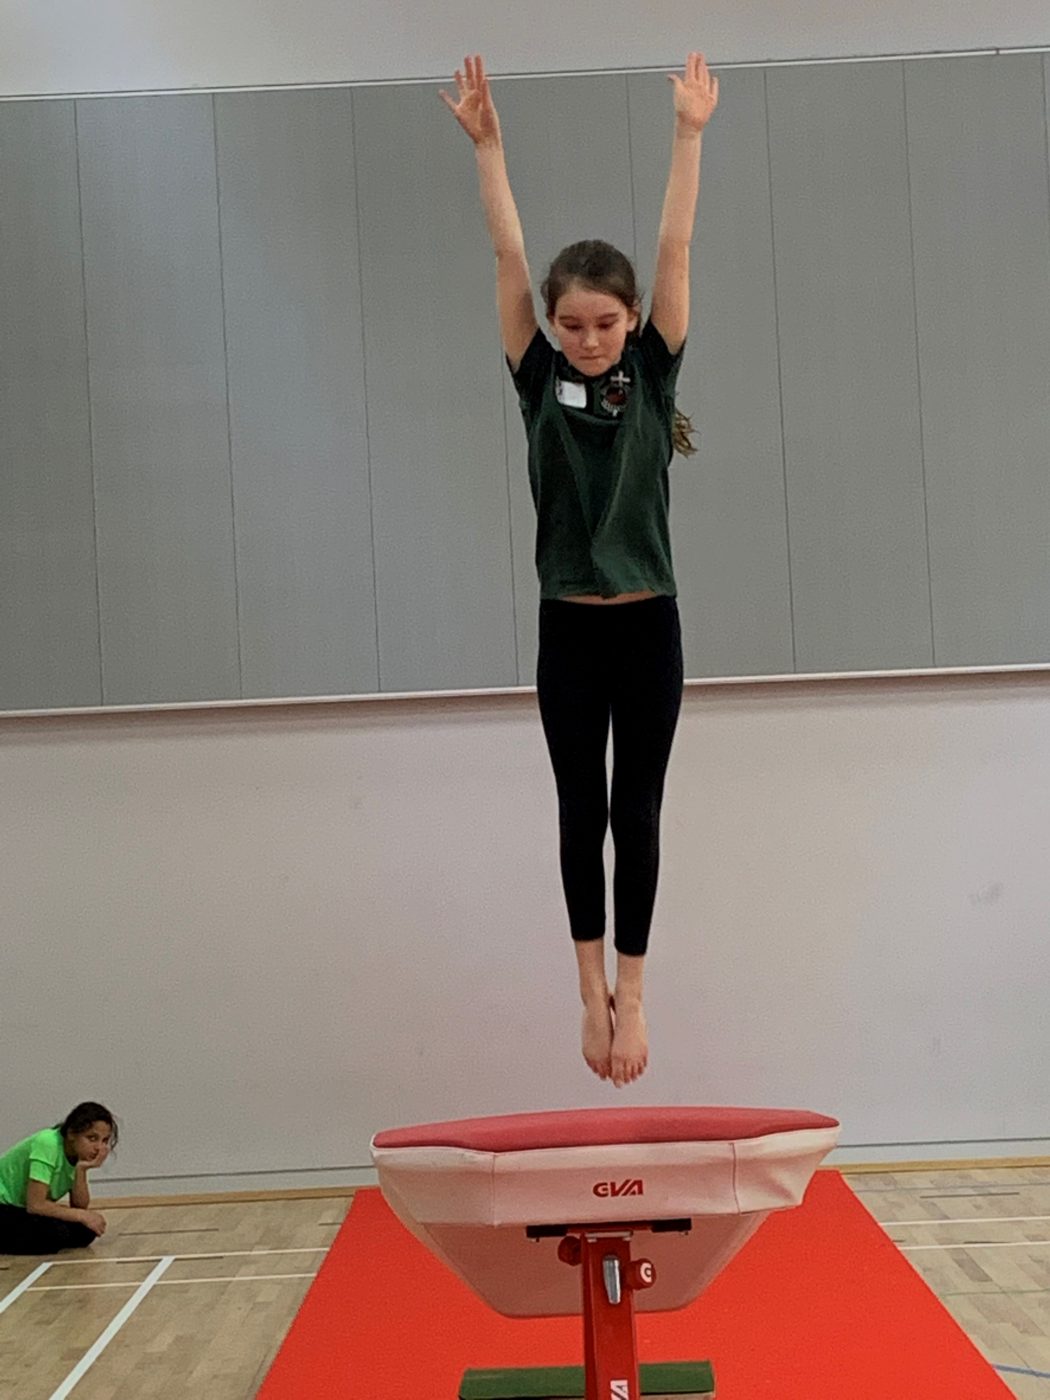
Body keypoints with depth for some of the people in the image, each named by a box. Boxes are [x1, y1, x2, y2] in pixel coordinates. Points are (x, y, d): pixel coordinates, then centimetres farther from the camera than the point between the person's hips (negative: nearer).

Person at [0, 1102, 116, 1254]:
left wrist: (81, 1170, -23)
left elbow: (79, 1206, -8)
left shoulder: (81, 1152, -3)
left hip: (25, 1210, 8)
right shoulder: (47, 1145, -26)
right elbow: (35, 1205, -29)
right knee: (54, 1232, -30)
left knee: (85, 1231, -11)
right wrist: (81, 1215, -23)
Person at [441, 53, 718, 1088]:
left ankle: (631, 990, 11)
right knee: (579, 808, 6)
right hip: (568, 626, 1)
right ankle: (591, 987, 17)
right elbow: (508, 257, -4)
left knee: (636, 809, 3)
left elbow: (675, 248, -4)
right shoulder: (540, 380, 1)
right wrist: (487, 145, -8)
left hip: (648, 623, 0)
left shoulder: (652, 374, 1)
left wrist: (689, 132, -8)